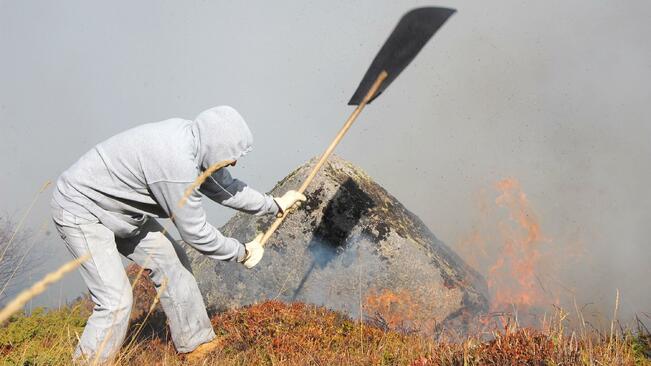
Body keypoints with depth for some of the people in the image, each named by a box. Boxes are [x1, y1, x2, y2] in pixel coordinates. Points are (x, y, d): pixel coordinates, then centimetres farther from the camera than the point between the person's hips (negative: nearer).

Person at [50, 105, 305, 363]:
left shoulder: (193, 139, -6)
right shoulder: (178, 164, -34)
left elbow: (225, 187, 10)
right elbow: (194, 232, -22)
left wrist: (275, 205, 18)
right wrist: (242, 253, -8)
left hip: (117, 208, 10)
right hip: (81, 209, -10)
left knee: (170, 261, 10)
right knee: (116, 300, -15)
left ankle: (197, 345, 24)